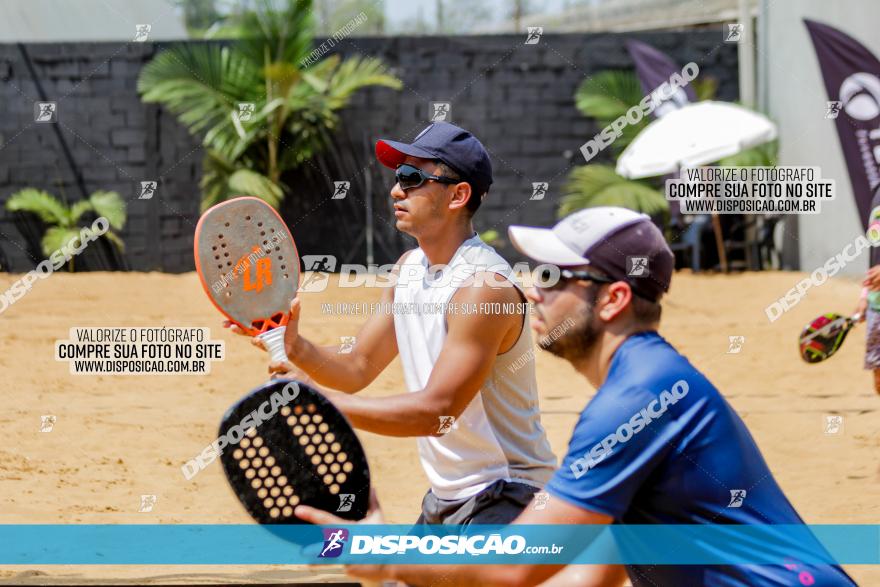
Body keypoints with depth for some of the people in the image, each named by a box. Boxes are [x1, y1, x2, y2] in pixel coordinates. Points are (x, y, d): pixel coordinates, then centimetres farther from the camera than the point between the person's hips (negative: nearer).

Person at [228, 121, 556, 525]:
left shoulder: (484, 286, -22)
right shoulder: (408, 268, 7)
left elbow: (436, 411, -26)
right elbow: (358, 368, 9)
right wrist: (295, 347, -11)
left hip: (504, 500, -9)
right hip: (444, 499, 9)